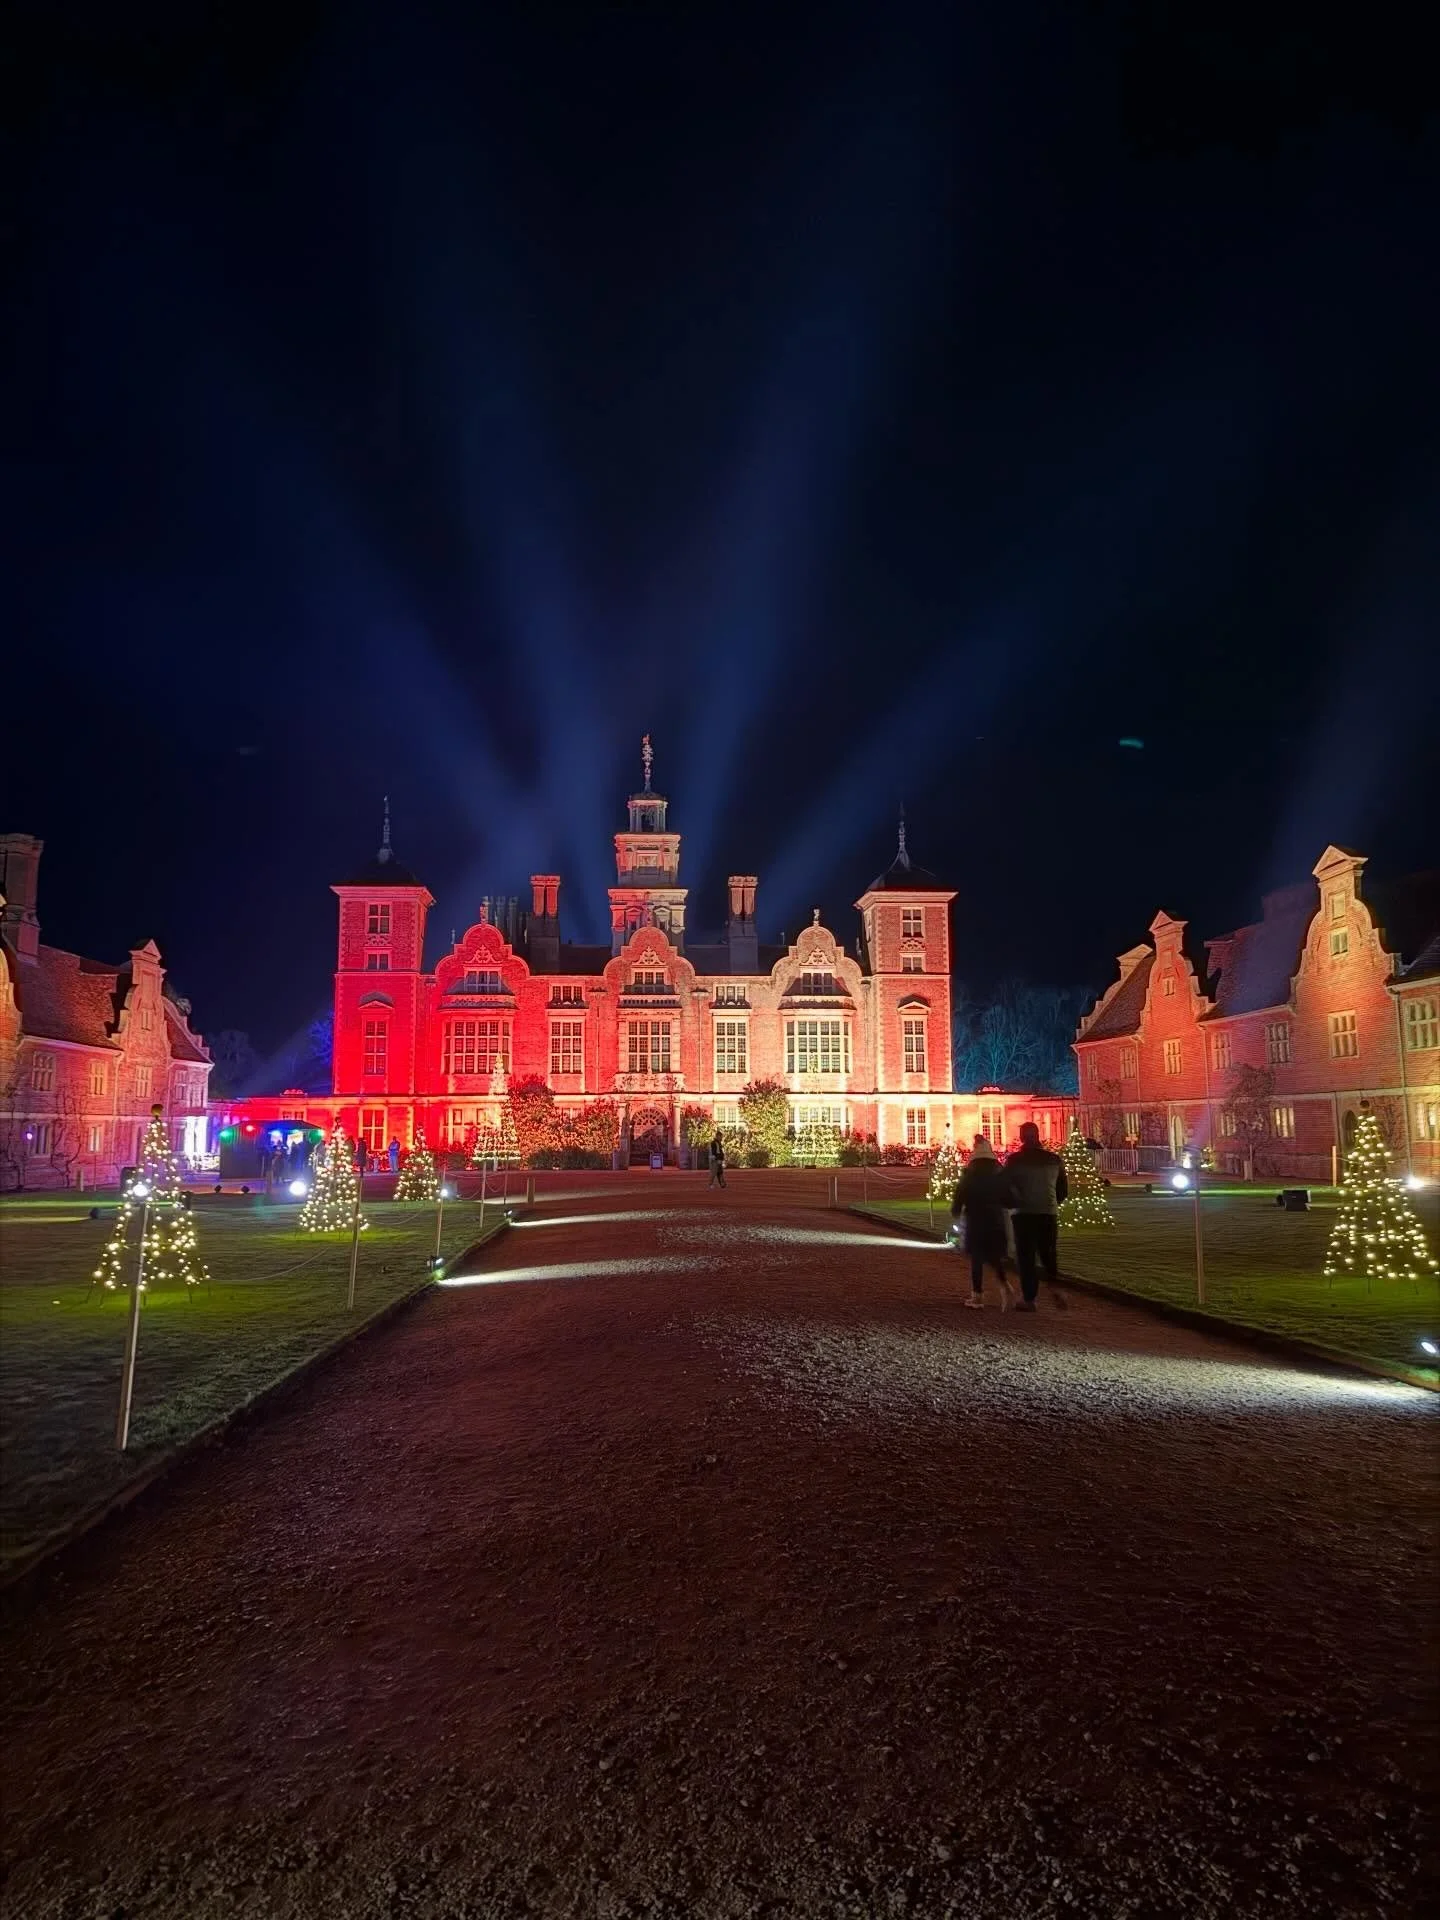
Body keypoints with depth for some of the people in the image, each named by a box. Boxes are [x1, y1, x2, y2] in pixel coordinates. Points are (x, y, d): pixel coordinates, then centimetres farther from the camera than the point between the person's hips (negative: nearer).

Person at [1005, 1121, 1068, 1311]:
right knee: (1049, 1255, 15)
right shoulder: (1055, 1159, 3)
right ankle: (1055, 1288, -2)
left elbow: (1007, 1188, -5)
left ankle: (1029, 1299, 1)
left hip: (1024, 1214, -3)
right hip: (1049, 1213, 3)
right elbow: (1062, 1190, 9)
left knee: (1026, 1258, 3)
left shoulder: (1014, 1160, -8)